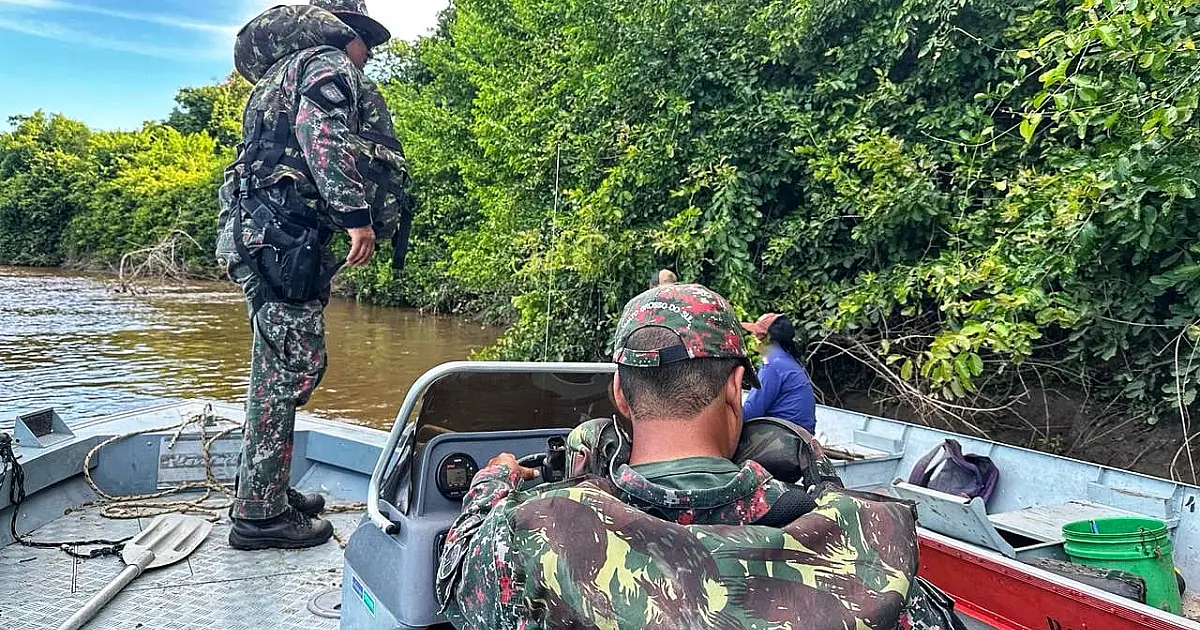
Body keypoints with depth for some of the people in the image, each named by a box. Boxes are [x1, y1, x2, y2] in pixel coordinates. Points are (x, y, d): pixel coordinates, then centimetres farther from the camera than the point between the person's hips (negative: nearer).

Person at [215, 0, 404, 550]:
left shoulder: (284, 74, 31)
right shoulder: (328, 63, 1)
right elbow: (322, 133, -19)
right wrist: (357, 213, -25)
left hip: (258, 234, 10)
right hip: (285, 236, -10)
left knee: (279, 366, 14)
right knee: (291, 366, -10)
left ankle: (266, 491, 22)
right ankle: (259, 514, -5)